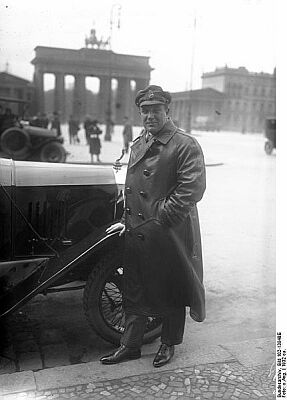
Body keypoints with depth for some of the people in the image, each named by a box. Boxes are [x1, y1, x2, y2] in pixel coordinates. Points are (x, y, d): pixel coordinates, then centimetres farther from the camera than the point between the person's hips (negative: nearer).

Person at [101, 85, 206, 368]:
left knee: (171, 291, 12)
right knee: (134, 291, 14)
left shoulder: (186, 145, -11)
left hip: (170, 234, -6)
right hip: (136, 233, 7)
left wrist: (160, 220, -19)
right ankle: (130, 345, 31)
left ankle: (169, 344, 33)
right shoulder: (137, 144, 12)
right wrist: (127, 220, 16)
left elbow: (192, 189, -19)